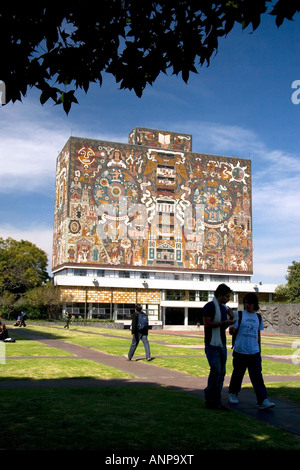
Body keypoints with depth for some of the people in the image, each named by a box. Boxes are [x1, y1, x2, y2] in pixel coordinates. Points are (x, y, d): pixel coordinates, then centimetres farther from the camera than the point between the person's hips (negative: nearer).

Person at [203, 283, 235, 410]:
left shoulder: (224, 308, 16)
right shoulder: (210, 306, -10)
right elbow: (207, 324, -17)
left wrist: (231, 318, 5)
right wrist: (224, 322, -18)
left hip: (222, 344, 8)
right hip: (212, 344, -8)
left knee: (221, 372, 7)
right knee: (216, 371, -12)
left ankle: (217, 402, 13)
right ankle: (209, 399, 1)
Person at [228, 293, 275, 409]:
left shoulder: (258, 317, 9)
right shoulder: (239, 315, -3)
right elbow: (232, 331, -6)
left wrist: (259, 350, 19)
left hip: (254, 352, 2)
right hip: (240, 351, -2)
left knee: (257, 376, -3)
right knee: (237, 374, 10)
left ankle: (263, 401, -6)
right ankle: (233, 394, 31)